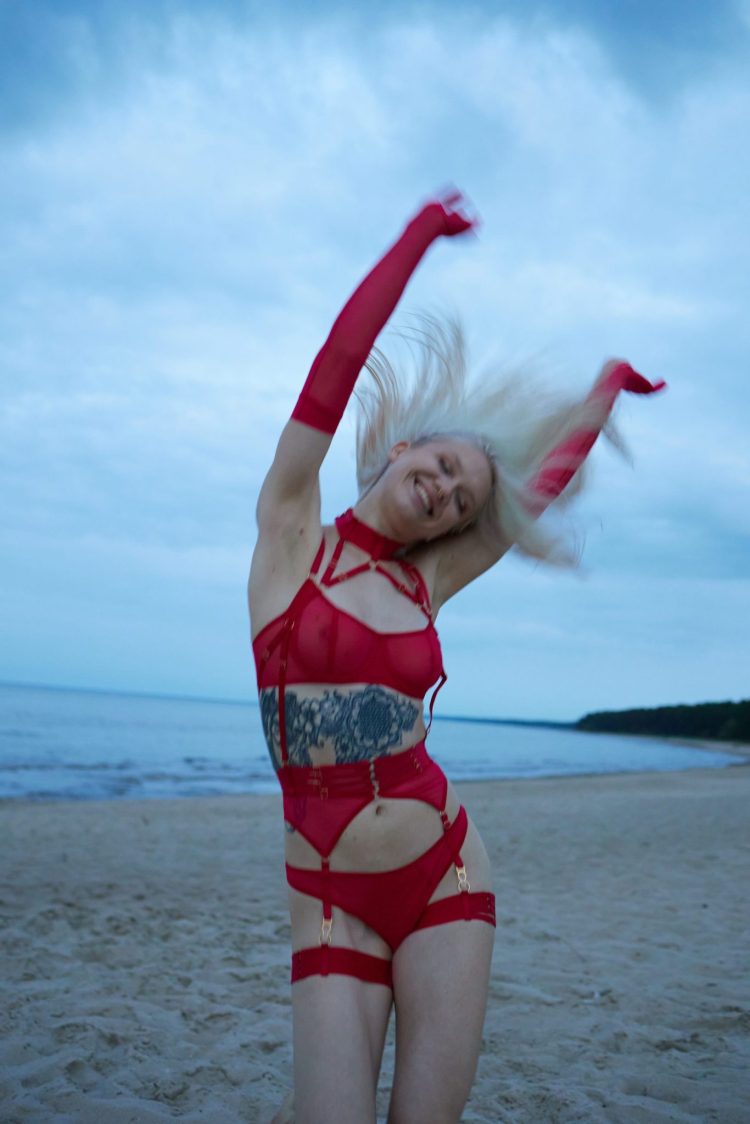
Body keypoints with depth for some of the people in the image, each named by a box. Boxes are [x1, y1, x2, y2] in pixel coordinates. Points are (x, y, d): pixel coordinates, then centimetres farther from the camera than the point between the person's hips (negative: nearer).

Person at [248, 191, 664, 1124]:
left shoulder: (427, 580, 7)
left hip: (444, 876, 3)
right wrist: (420, 233, 2)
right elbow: (340, 362, -4)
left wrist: (607, 386, 31)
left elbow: (546, 480, 19)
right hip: (331, 900, -3)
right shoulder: (289, 535, 0)